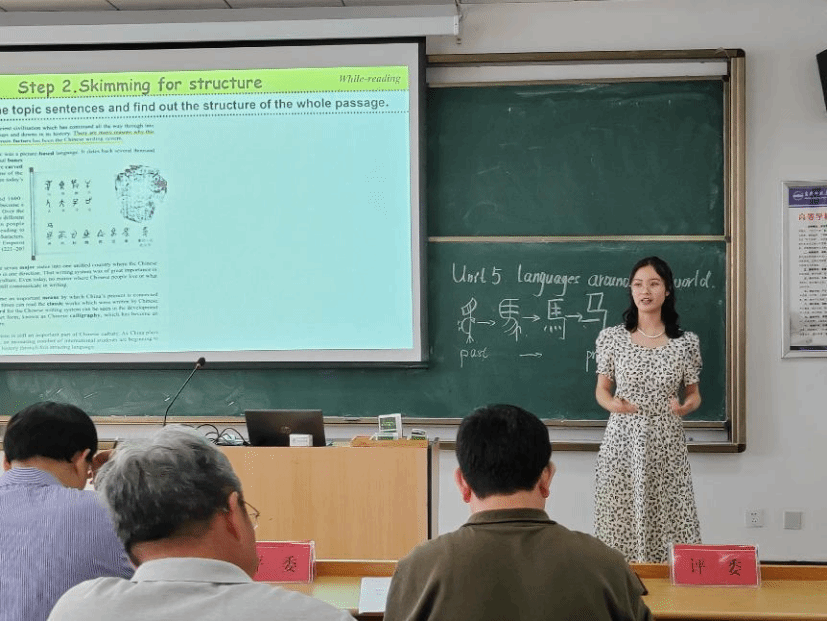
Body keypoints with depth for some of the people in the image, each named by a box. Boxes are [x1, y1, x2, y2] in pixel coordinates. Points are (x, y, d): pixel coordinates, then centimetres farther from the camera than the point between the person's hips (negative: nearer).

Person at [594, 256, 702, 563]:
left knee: (670, 518, -1)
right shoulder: (612, 337, 1)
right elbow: (601, 390, 9)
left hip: (666, 446, 0)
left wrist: (686, 406, -12)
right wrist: (611, 404, -13)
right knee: (621, 519, -1)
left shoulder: (686, 342, 2)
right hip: (622, 443, 0)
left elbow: (693, 394, 10)